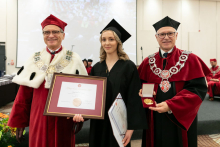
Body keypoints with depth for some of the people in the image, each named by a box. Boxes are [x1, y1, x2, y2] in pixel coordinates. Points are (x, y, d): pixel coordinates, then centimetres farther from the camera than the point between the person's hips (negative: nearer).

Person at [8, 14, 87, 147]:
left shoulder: (74, 60, -2)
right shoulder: (34, 60, 3)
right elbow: (24, 94, 3)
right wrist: (19, 121, 4)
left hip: (64, 119, -1)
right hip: (39, 118, 2)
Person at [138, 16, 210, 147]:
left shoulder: (190, 60, -3)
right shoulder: (148, 62, 4)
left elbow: (199, 88, -11)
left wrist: (170, 105, -21)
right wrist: (143, 92, -14)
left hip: (181, 120, -1)